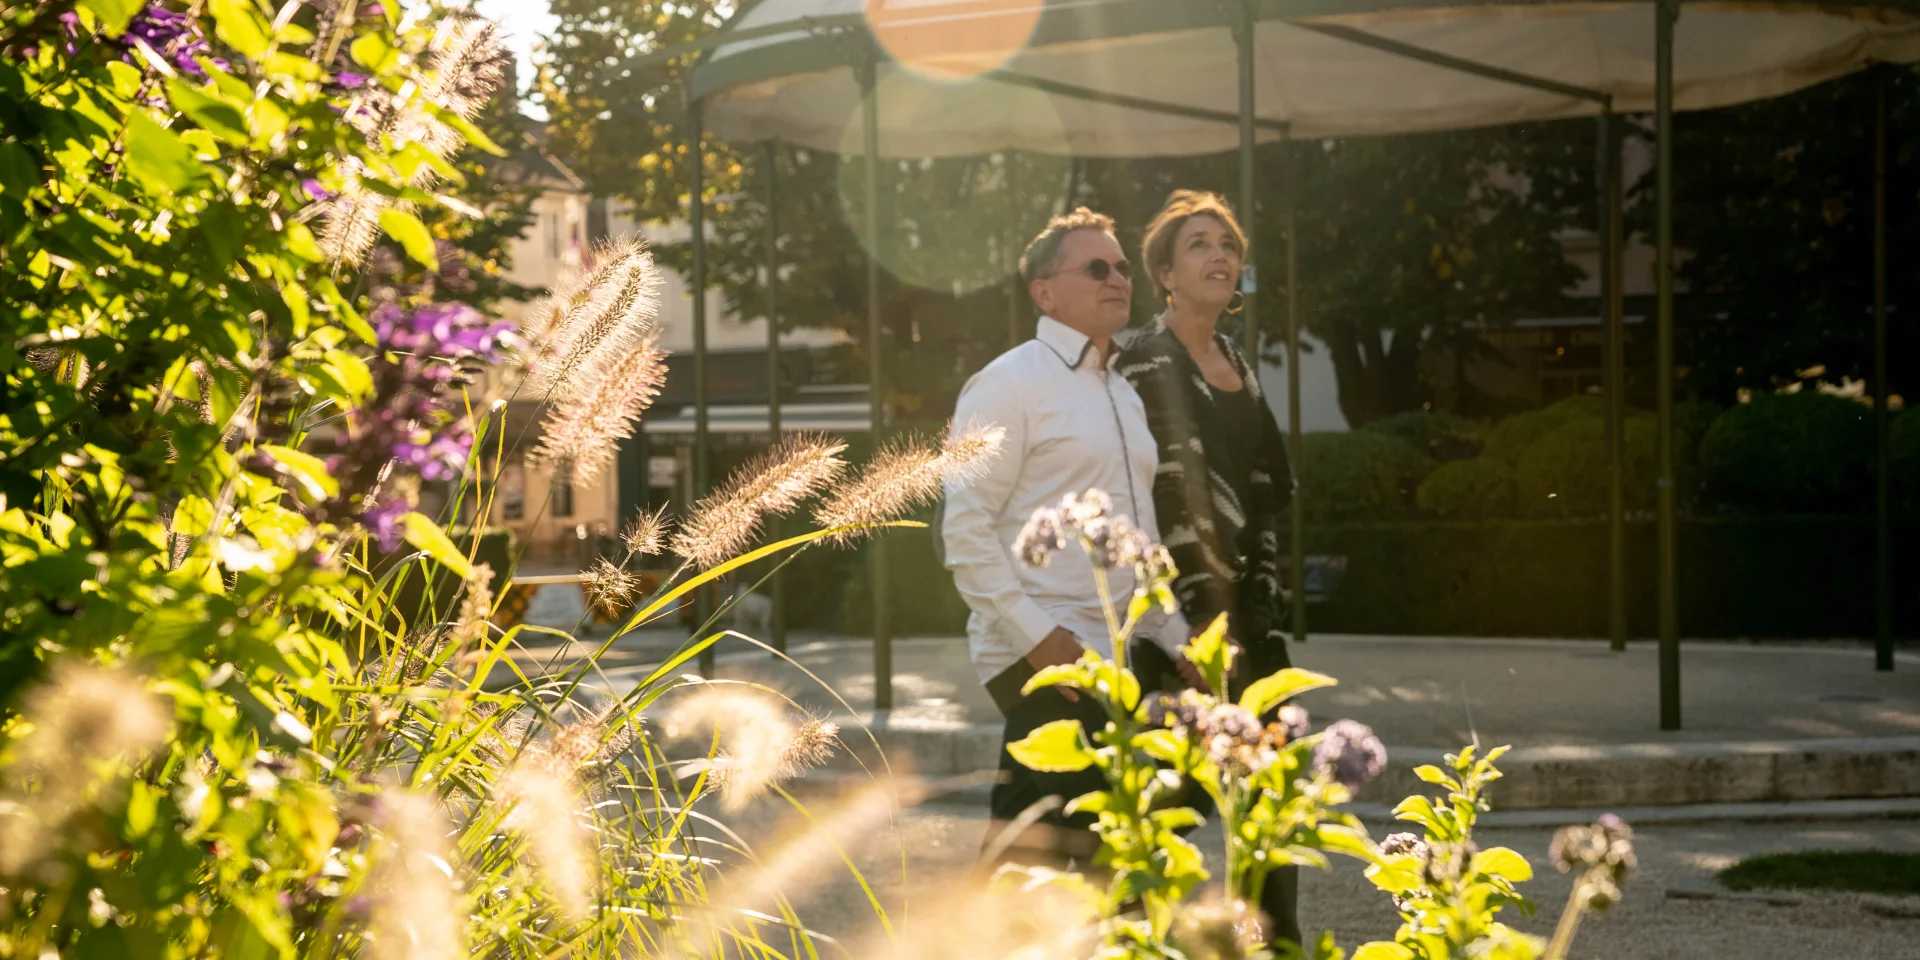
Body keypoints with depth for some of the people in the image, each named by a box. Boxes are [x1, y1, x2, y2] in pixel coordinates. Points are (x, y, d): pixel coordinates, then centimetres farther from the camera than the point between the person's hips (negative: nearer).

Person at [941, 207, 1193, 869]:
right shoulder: (1009, 384, -6)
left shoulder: (1124, 395, 21)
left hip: (1111, 659, 9)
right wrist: (1034, 632, -20)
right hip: (1040, 658, -9)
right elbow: (964, 527, -13)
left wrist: (1175, 638, 18)